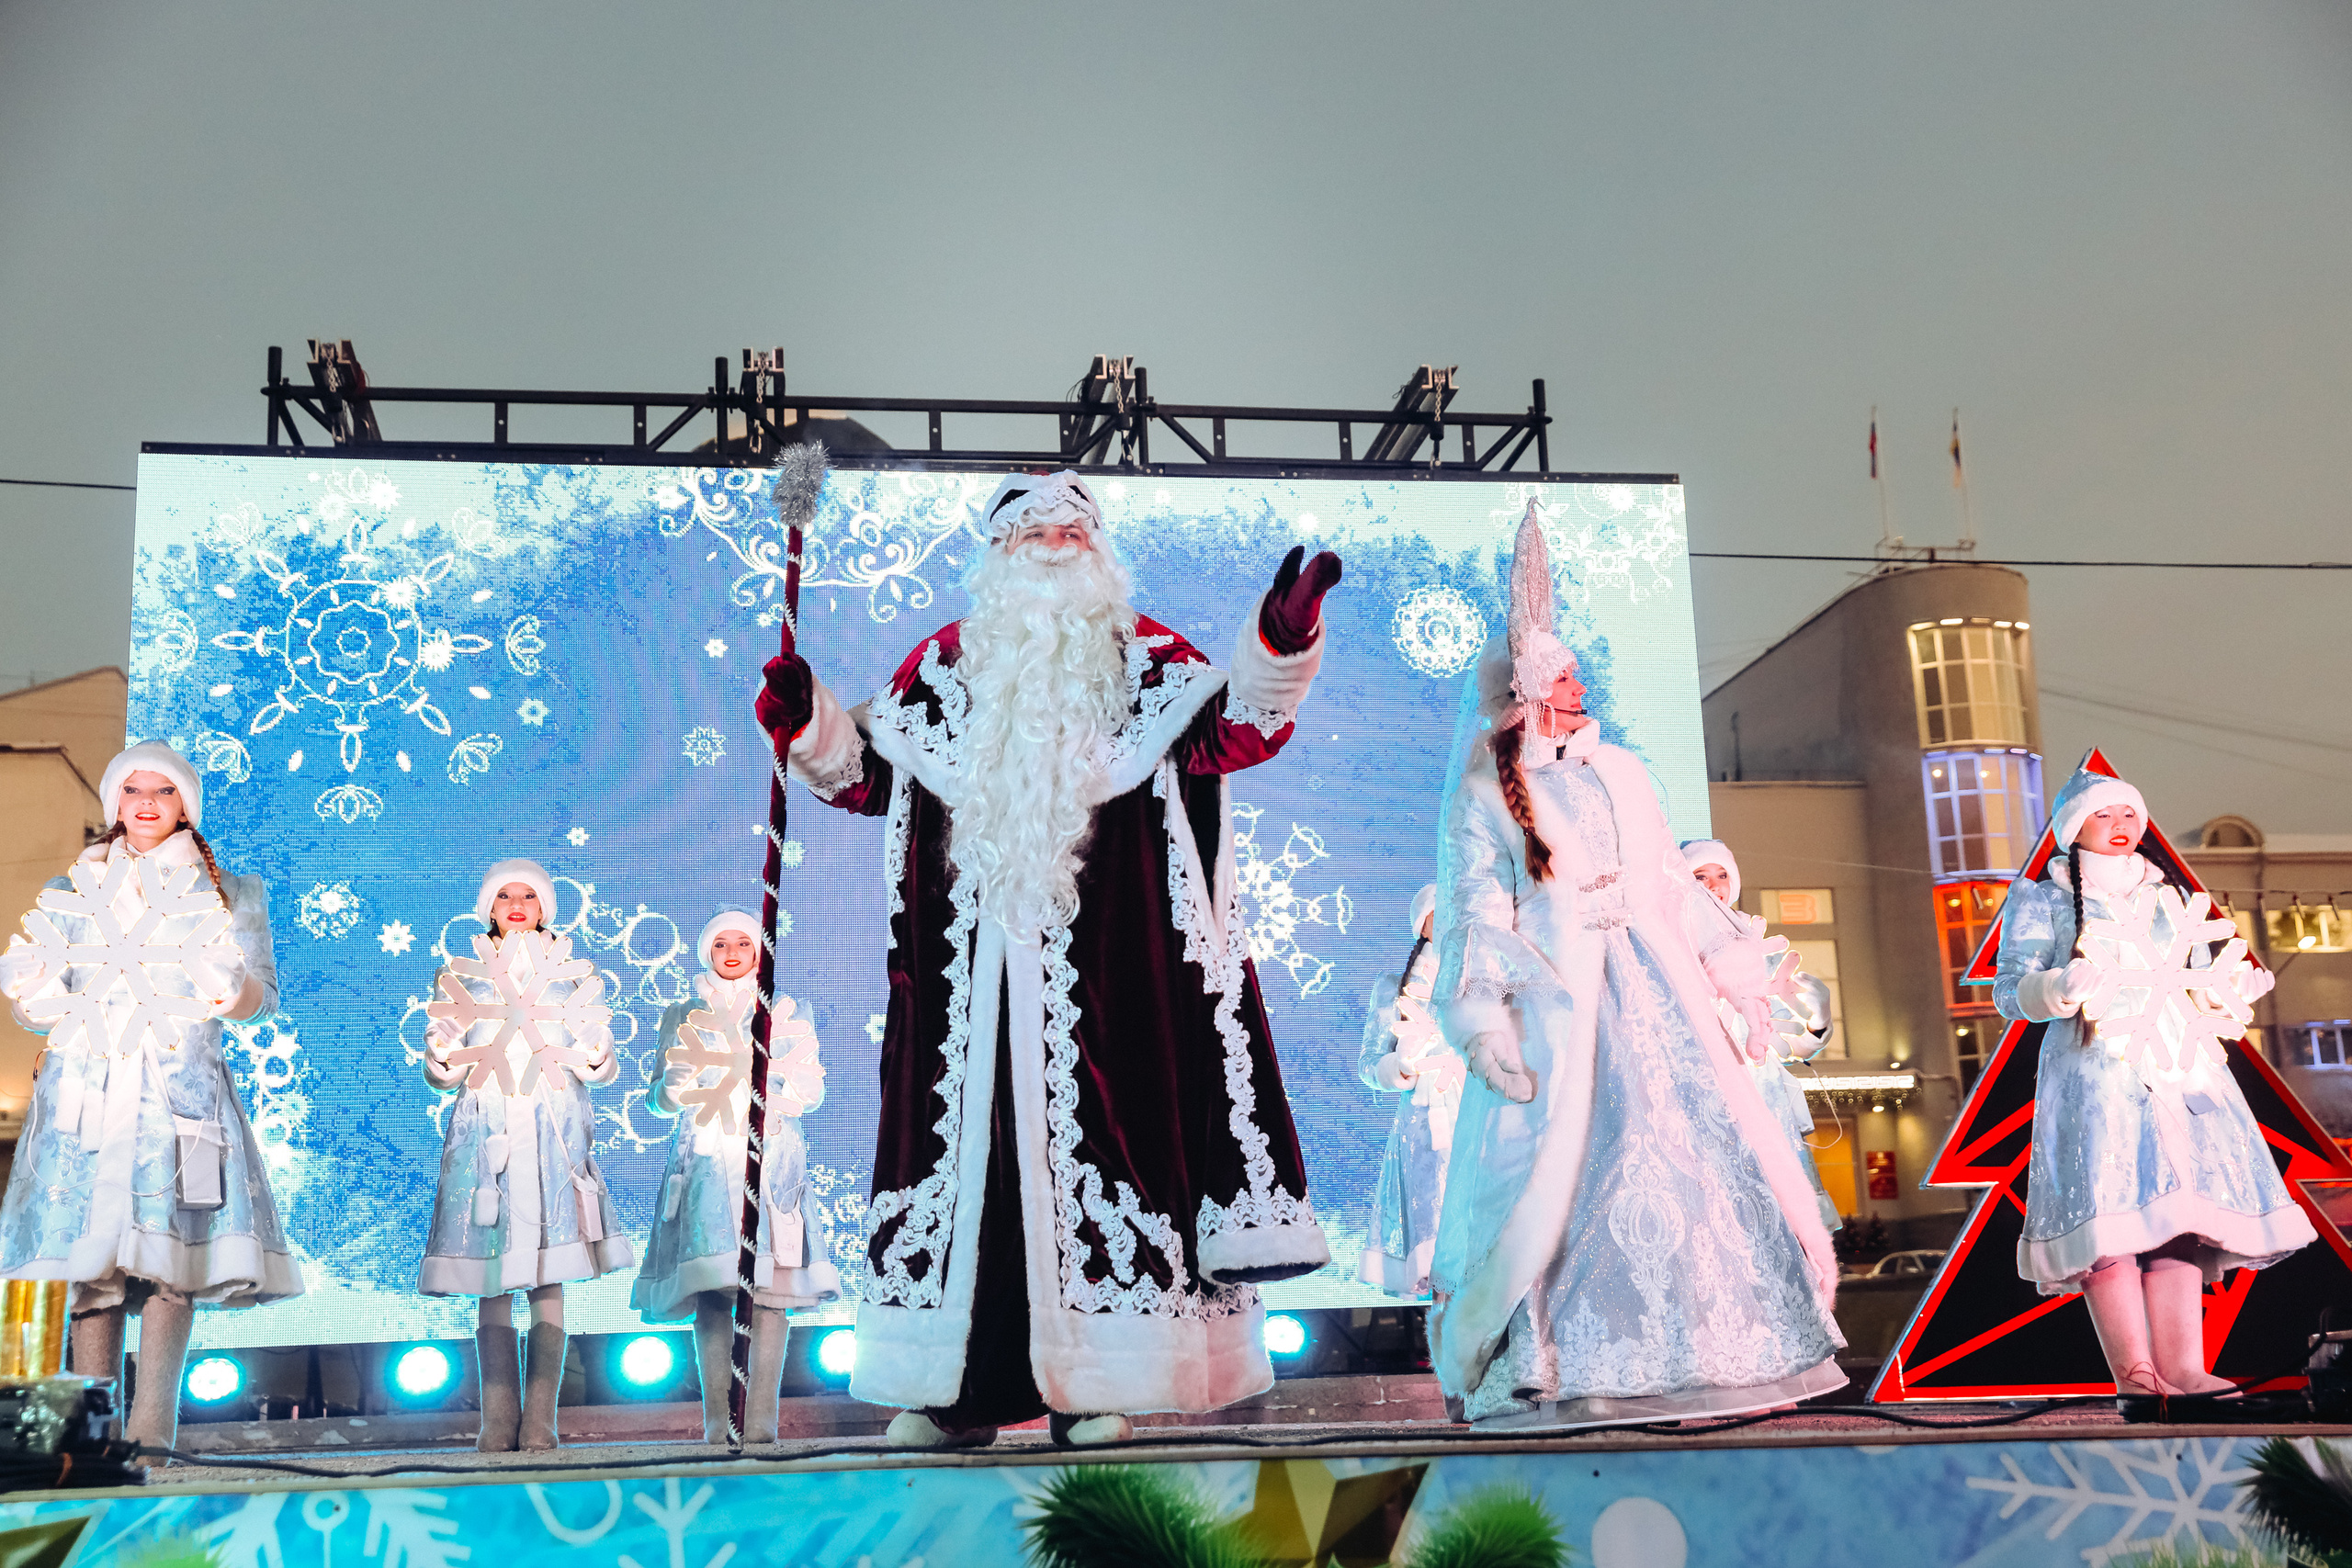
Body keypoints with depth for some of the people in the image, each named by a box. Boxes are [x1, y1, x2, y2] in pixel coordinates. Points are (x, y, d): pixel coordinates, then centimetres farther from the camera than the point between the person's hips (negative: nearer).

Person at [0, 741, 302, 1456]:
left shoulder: (228, 893, 18)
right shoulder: (71, 891, 22)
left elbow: (263, 991, 7)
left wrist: (233, 992, -15)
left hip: (181, 1087, -1)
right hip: (88, 1086, 2)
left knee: (171, 1258, -14)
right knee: (90, 1260, -8)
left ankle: (150, 1436, -19)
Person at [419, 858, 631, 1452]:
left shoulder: (571, 975, 14)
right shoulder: (458, 975, 14)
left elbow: (602, 1069, 9)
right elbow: (442, 1073, 9)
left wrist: (592, 1056, -14)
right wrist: (442, 1056, -14)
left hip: (552, 1130, 0)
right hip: (484, 1130, 0)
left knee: (547, 1281, -5)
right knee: (492, 1287, -4)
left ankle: (539, 1424, -5)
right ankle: (498, 1425, -2)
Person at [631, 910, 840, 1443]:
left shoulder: (785, 1013, 16)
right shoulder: (683, 1016, 16)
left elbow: (812, 1090, 8)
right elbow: (662, 1099, 11)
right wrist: (675, 1086, -12)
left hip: (772, 1158, 0)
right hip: (707, 1156, 0)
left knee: (769, 1288, -9)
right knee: (711, 1288, -10)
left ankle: (761, 1426, -10)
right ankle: (717, 1428, -8)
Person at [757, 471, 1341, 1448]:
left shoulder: (1141, 659, 10)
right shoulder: (943, 665, 17)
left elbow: (1234, 727, -4)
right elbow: (866, 771, 18)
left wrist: (1278, 644, -21)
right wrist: (807, 722, 0)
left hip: (1101, 964, -2)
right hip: (972, 960, 2)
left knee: (1096, 1130, -6)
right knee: (968, 1130, 1)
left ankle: (1095, 1380, 3)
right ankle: (961, 1389, 8)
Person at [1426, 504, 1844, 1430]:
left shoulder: (1620, 772, 20)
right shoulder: (1484, 790, 3)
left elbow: (1673, 883, 22)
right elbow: (1473, 909, -5)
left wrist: (1731, 965, 17)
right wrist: (1481, 1018, -17)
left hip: (1653, 990, 5)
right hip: (1551, 997, -5)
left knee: (1703, 1153, 1)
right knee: (1556, 1170, -11)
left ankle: (1705, 1354, 12)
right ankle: (1540, 1368, -1)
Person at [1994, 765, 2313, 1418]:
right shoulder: (2041, 900, 10)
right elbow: (2011, 990, 0)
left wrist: (2235, 989, 4)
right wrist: (2060, 988, -22)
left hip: (2177, 1070, 5)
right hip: (2093, 1070, -4)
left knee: (2179, 1216, -9)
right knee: (2110, 1223, -15)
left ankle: (2182, 1371, -16)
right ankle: (2135, 1377, -17)